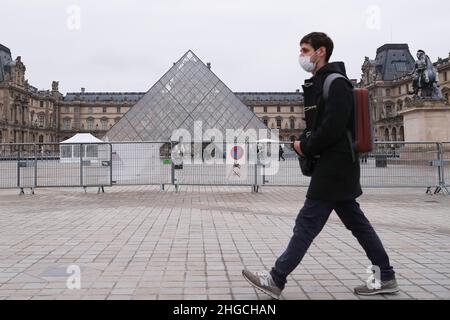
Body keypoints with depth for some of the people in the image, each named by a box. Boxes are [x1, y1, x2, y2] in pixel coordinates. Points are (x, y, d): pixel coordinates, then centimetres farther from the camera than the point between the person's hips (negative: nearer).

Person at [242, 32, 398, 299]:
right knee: (356, 221, 12)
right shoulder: (318, 84, 17)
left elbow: (333, 128, -22)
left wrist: (306, 147, -10)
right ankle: (385, 277, 21)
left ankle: (276, 280, 0)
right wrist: (305, 144, 3)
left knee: (307, 222, -7)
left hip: (335, 166, -10)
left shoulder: (336, 83, -12)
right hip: (336, 167, 10)